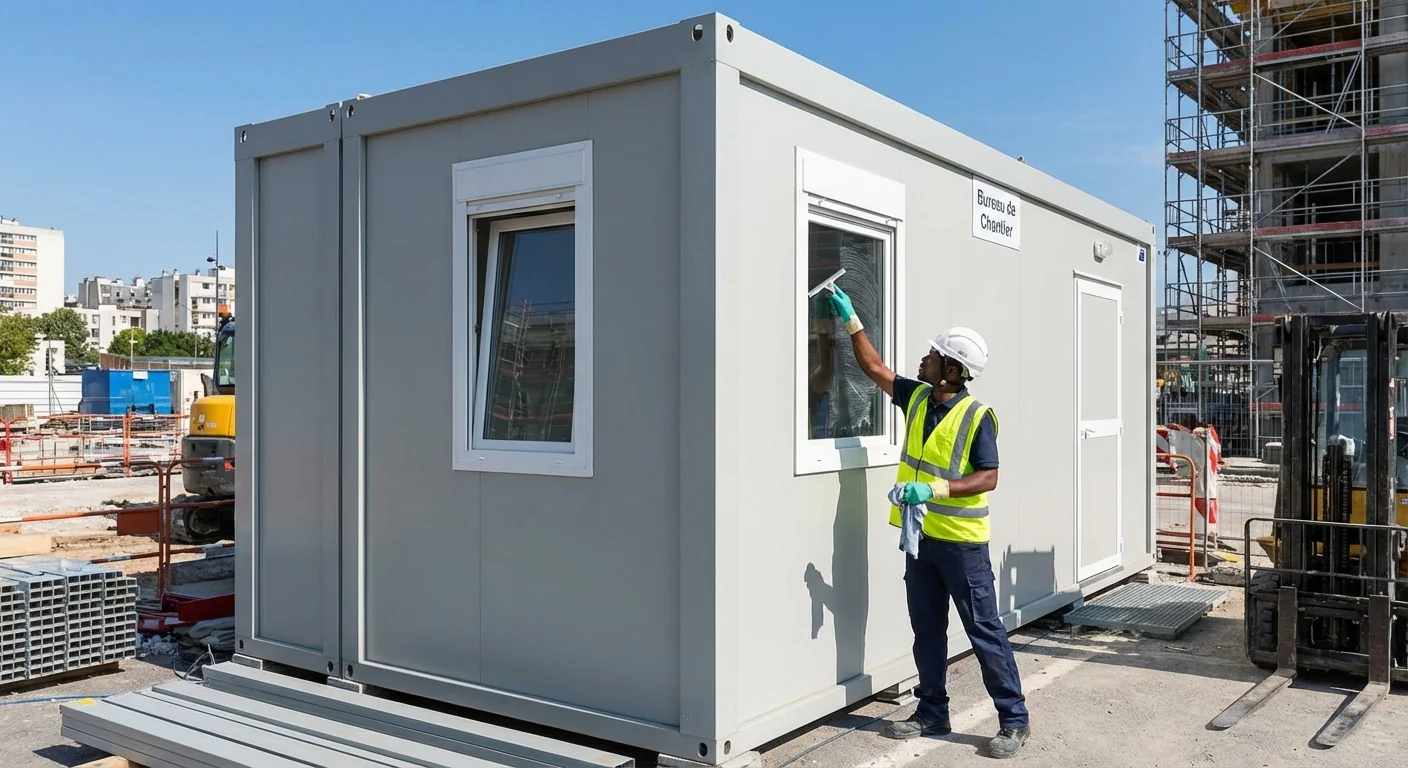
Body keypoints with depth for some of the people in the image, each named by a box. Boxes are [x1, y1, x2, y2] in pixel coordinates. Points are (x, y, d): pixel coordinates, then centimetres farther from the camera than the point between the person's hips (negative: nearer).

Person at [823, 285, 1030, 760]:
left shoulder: (977, 416, -14)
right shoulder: (917, 397, 5)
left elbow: (988, 477, -17)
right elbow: (875, 369, 14)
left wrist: (935, 490, -28)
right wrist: (851, 320, 11)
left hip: (961, 542, -7)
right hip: (921, 537, 7)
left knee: (984, 631, 0)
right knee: (927, 631, 14)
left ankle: (1014, 721, 11)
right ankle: (932, 714, 26)